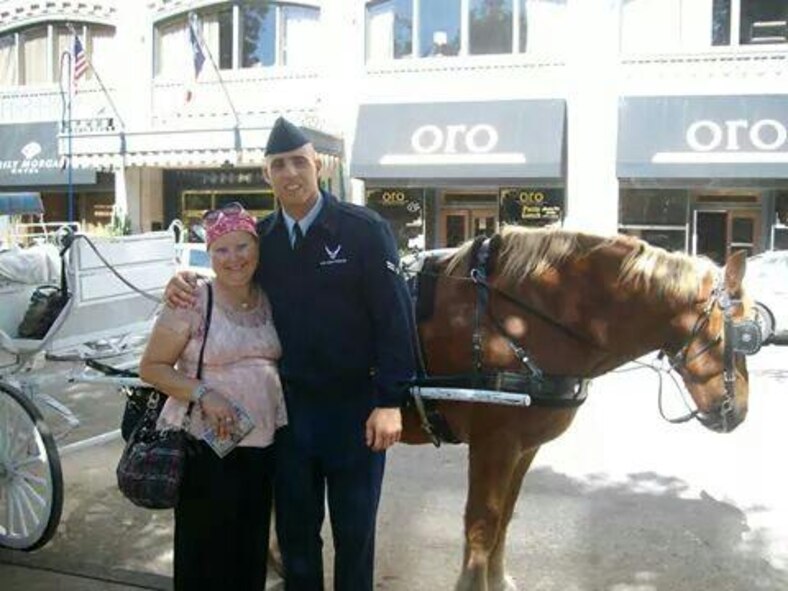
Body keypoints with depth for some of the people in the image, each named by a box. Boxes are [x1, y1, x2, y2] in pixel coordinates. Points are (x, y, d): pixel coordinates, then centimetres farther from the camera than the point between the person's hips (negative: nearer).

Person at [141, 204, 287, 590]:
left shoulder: (269, 300, 6)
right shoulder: (193, 303, -9)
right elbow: (151, 367, -7)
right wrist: (203, 393, -20)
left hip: (263, 443, 5)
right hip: (207, 444, -5)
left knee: (252, 547, 14)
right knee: (207, 549, 4)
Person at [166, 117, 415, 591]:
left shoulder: (365, 230, -11)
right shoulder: (262, 238, 4)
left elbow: (394, 318, -13)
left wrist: (390, 402, -17)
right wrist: (185, 287, -4)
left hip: (355, 405, -4)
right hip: (289, 405, 4)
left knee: (354, 530, 12)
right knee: (294, 529, 17)